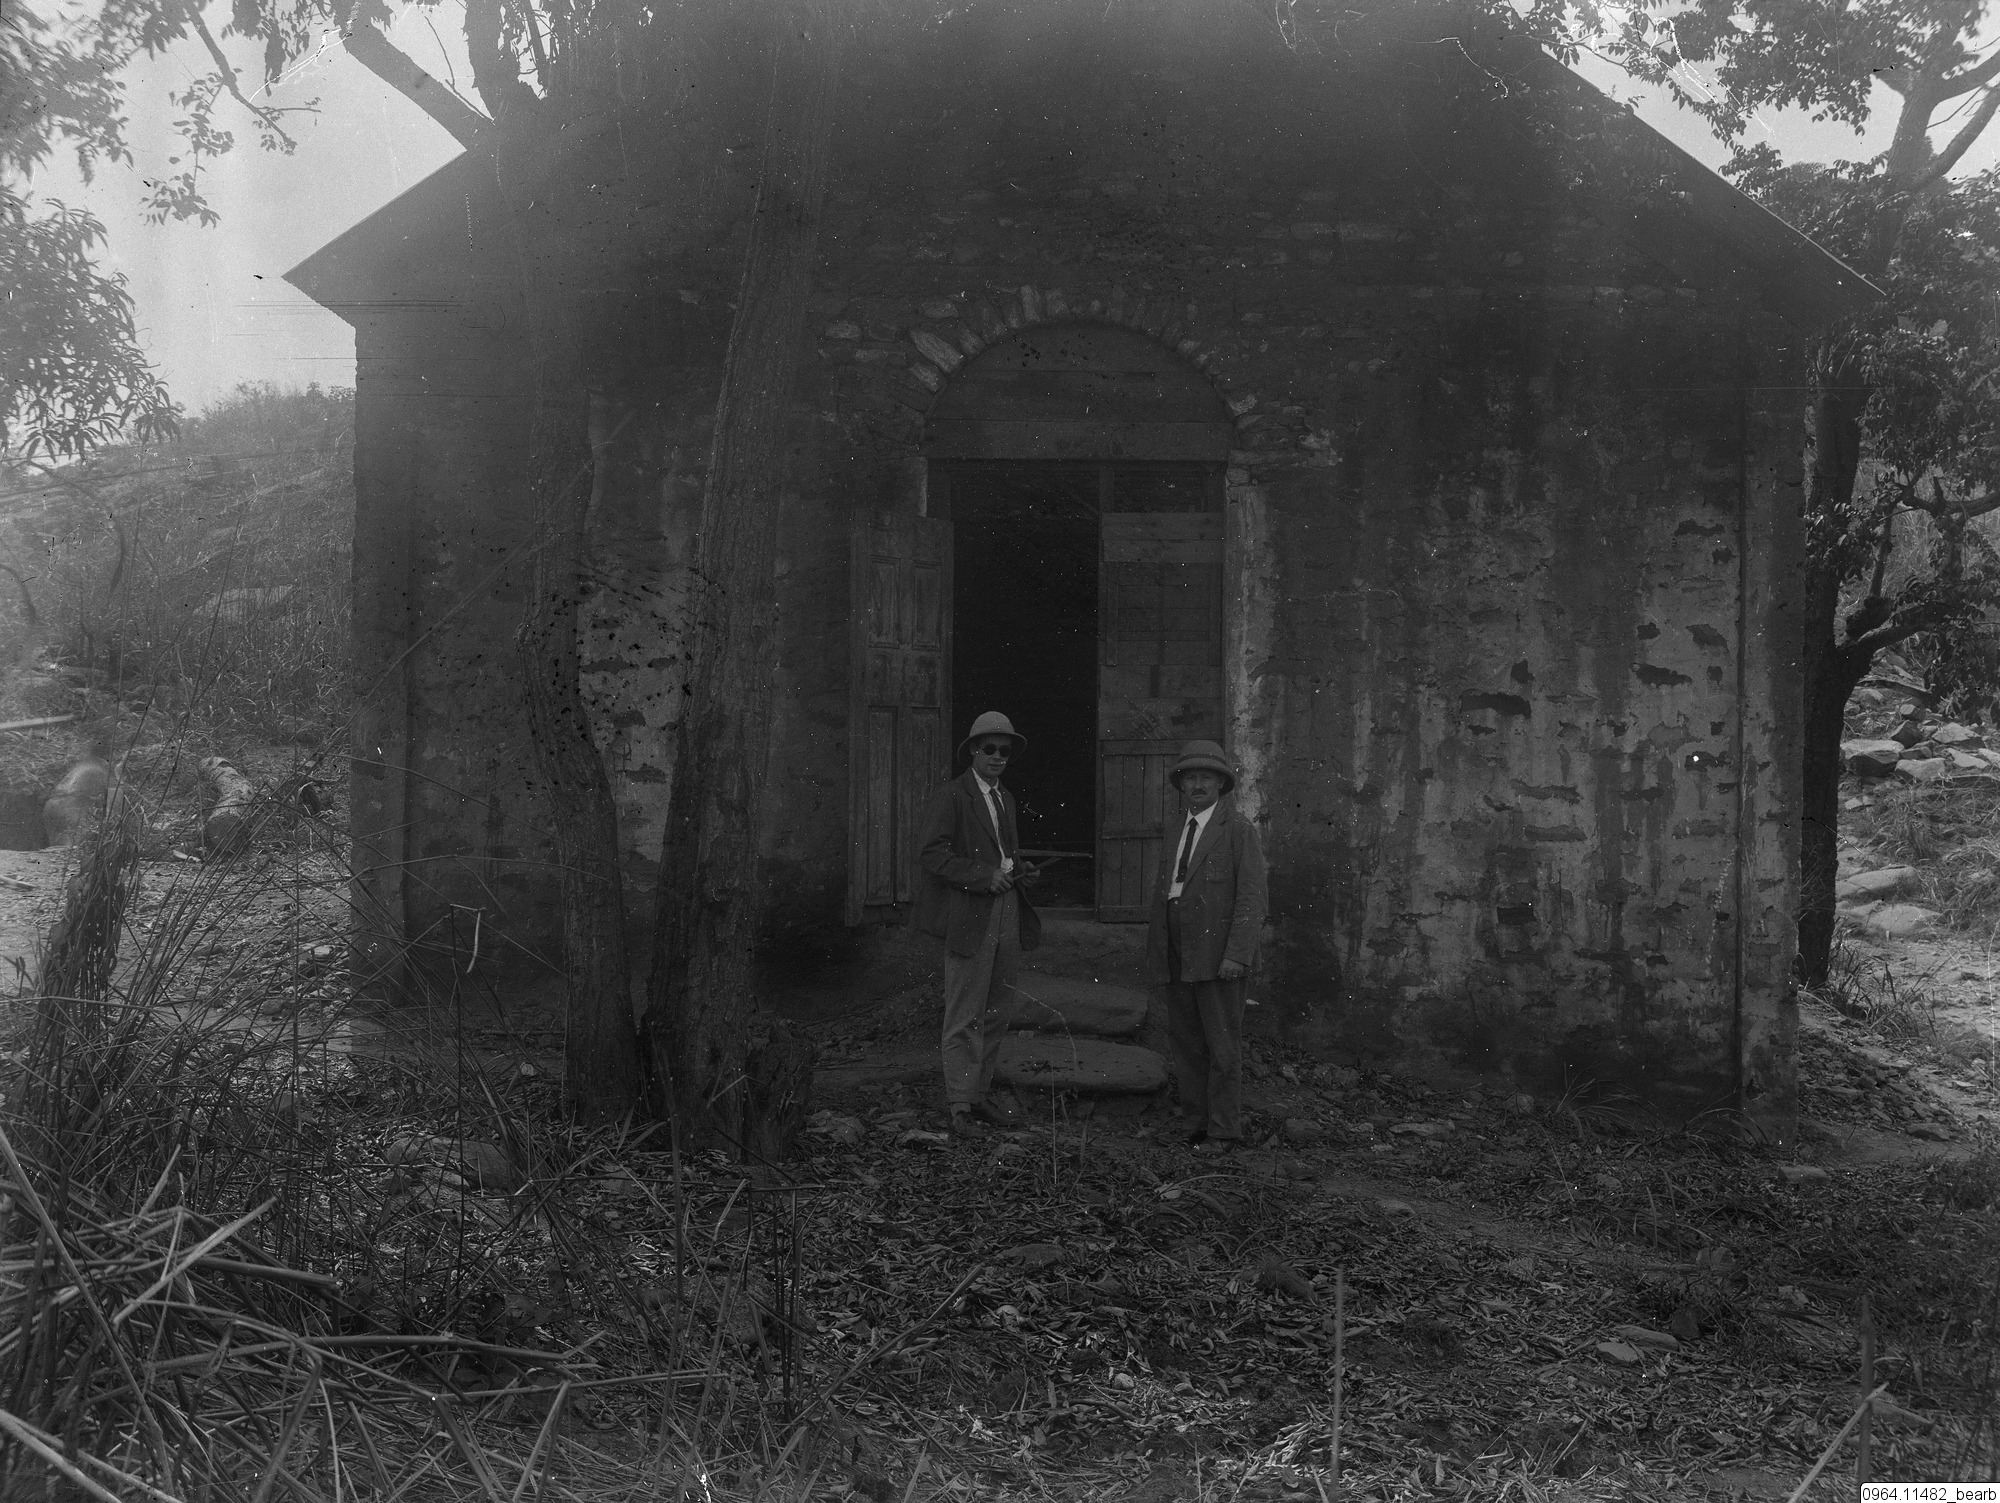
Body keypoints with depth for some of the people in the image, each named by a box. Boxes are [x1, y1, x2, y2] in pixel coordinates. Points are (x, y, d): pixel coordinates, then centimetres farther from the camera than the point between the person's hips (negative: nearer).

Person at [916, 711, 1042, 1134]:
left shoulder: (1004, 798, 20)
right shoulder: (951, 796, -5)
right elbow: (932, 854, -14)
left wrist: (1022, 872, 7)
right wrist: (984, 876, -22)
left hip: (1007, 913, 8)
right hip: (969, 916, -8)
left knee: (998, 1013, 10)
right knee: (965, 1016, -5)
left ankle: (980, 1093, 19)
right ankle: (960, 1105, 0)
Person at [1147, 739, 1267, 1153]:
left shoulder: (1239, 831, -5)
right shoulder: (1176, 832, 15)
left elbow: (1251, 897, -11)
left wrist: (1237, 955, -19)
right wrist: (1154, 948, 11)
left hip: (1219, 958, -6)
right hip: (1179, 959, 6)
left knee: (1223, 1047, -1)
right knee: (1185, 1045, 8)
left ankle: (1222, 1131, 7)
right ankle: (1195, 1123, 16)